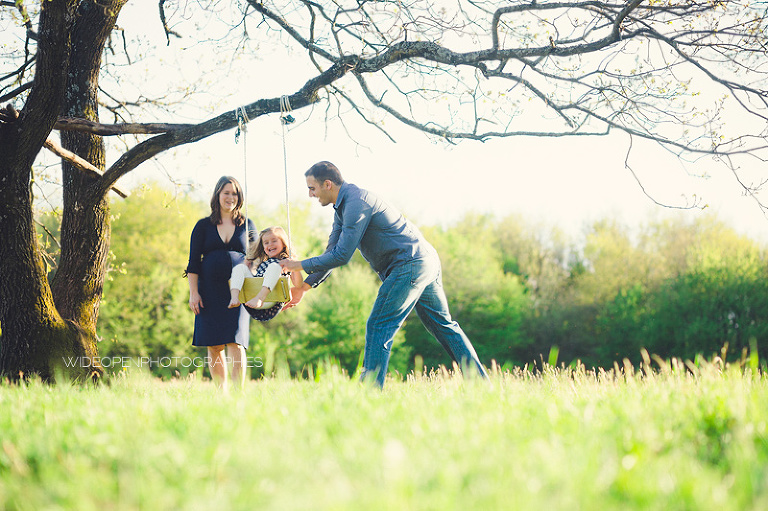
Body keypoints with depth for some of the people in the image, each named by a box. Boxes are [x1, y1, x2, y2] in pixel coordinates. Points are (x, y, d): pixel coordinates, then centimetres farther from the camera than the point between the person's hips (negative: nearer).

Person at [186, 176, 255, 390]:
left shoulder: (247, 226, 11)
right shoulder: (203, 226, 10)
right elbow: (193, 262, 8)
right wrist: (193, 292, -1)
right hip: (210, 291, 1)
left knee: (236, 343, -12)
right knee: (214, 346, 1)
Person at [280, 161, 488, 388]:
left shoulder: (356, 202, -18)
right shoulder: (343, 206, 15)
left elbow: (342, 255, -19)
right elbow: (332, 252, 18)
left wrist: (302, 265, -9)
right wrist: (304, 286, 12)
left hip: (410, 265, -11)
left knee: (379, 327, -10)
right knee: (443, 324, 13)